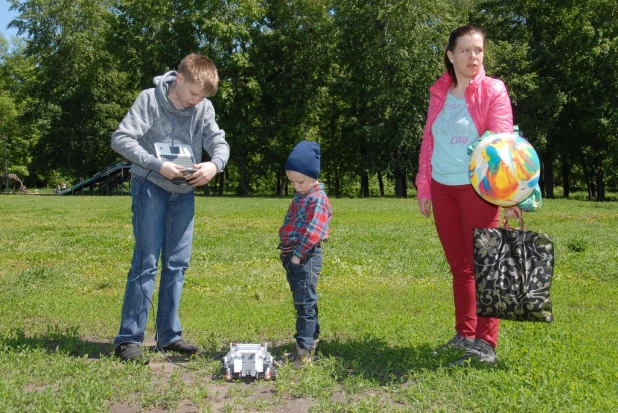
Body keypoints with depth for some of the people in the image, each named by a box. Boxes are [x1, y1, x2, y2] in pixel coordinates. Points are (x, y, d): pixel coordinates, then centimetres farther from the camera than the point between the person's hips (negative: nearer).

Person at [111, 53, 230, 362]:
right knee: (146, 262, -8)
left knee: (177, 264, 6)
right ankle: (128, 339, -1)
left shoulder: (204, 107, 1)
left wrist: (215, 164, -23)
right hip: (151, 186, -5)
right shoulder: (149, 99, -10)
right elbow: (121, 139, -15)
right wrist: (158, 165, -25)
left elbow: (219, 142, 0)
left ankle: (169, 335, 16)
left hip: (184, 191, 5)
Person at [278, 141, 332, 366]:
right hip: (291, 256, 10)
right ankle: (312, 338, 30)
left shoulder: (317, 199, -13)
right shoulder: (300, 198, 17)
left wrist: (298, 254, -21)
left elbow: (313, 231, -21)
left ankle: (304, 349, -5)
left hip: (306, 257, -10)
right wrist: (287, 251, 16)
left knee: (305, 303, -8)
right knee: (302, 302, 18)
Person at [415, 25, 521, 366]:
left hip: (477, 188, -4)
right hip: (442, 188, 5)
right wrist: (423, 187, 8)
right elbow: (428, 142, 11)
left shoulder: (493, 91, -5)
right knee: (458, 265, 12)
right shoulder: (439, 93, 8)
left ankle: (486, 342, 7)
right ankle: (465, 333, 24)